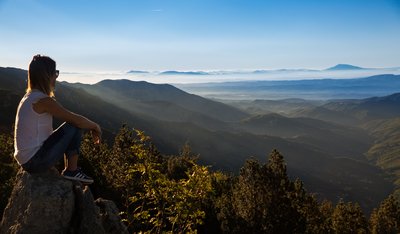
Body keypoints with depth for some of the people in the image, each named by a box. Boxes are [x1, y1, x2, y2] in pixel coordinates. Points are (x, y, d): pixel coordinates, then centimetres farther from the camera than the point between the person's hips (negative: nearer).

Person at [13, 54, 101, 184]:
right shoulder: (43, 100, -19)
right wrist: (95, 127, -1)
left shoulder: (28, 97, 11)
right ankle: (72, 171, -1)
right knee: (75, 127, -9)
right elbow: (76, 119, -19)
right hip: (35, 162, -9)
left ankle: (69, 170, 19)